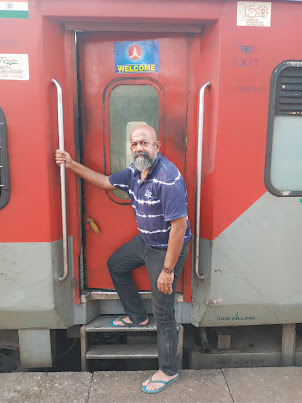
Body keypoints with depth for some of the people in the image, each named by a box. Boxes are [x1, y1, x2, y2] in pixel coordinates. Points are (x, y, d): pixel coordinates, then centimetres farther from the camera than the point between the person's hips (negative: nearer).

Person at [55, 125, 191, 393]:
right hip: (145, 241, 9)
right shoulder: (135, 172, 0)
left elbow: (180, 226, -30)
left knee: (163, 313, 3)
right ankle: (137, 316, 42)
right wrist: (73, 165, 8)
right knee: (115, 264, 26)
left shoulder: (169, 179, -29)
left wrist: (167, 270, -27)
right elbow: (106, 182, 13)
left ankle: (169, 371, 27)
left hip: (167, 248, -9)